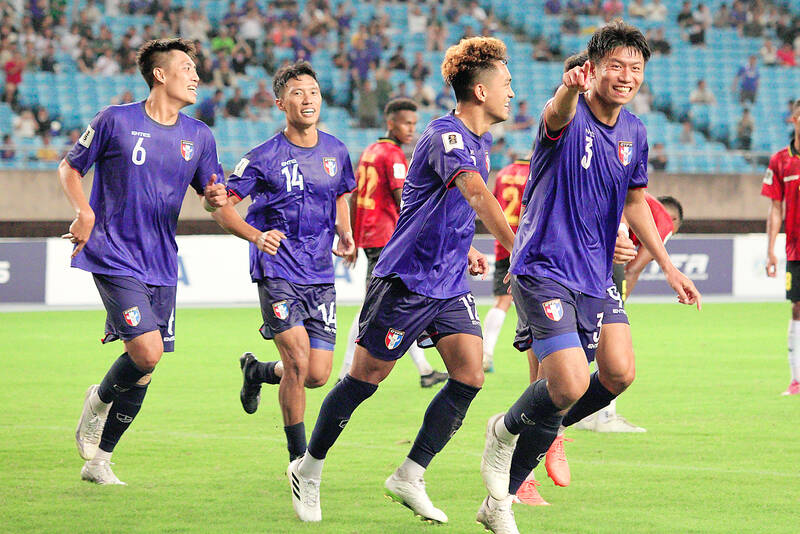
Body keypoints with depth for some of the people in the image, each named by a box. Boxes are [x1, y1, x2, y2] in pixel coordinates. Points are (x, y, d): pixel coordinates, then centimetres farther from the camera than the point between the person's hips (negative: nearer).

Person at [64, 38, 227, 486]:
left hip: (162, 267, 5)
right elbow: (70, 167, 6)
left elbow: (212, 194, 15)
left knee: (145, 368, 5)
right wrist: (84, 213, -11)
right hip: (115, 259, -5)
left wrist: (217, 197, -10)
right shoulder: (116, 121, -4)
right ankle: (100, 399, 11)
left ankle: (99, 461, 20)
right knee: (147, 353, -21)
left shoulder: (199, 136, 8)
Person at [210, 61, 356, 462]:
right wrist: (256, 236, -22)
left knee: (318, 375, 0)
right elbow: (222, 207, -4)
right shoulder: (265, 156, -7)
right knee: (298, 362, -15)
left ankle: (258, 370, 32)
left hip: (320, 275, 5)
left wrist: (345, 236, 5)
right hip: (277, 274, -5)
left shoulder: (335, 151, 7)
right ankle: (297, 456, 0)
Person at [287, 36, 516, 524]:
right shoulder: (446, 136, -19)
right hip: (407, 278, -8)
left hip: (451, 284, 8)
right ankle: (309, 470, 19)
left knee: (470, 376, -7)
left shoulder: (479, 141, 12)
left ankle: (410, 477, 1)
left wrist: (465, 250, 13)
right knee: (365, 379, 2)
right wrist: (513, 245, -49)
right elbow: (476, 192, -37)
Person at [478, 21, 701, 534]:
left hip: (596, 273, 7)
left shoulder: (634, 132, 8)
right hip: (544, 268, -7)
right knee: (571, 384, -19)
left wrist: (667, 265, 20)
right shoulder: (570, 116, -14)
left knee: (619, 373, -7)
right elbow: (557, 116, -41)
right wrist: (570, 89, -64)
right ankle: (509, 430, 16)